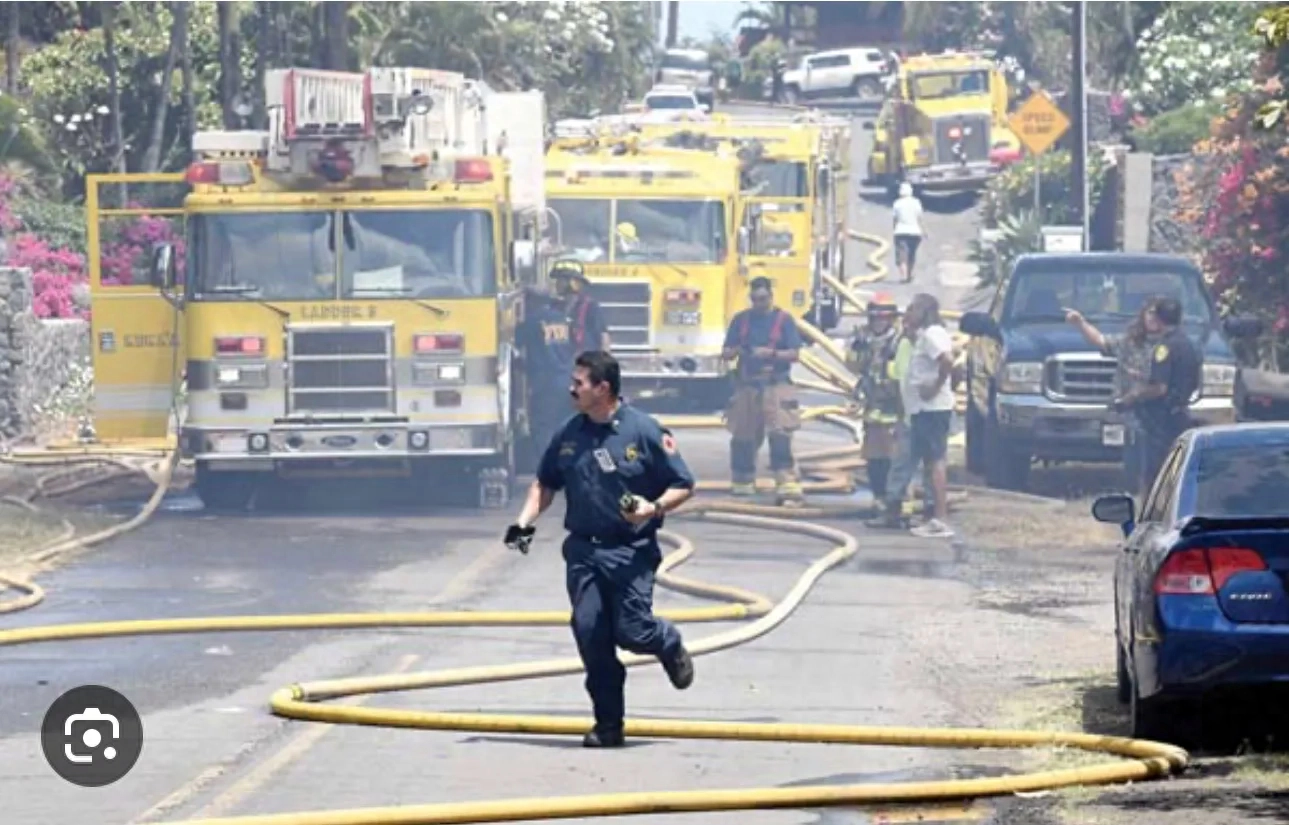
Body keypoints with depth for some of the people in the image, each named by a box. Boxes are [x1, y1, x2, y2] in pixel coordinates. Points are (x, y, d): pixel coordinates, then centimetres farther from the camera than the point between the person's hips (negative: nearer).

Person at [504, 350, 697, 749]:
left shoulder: (645, 431, -8)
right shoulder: (569, 434, 7)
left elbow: (683, 486, -2)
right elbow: (545, 484, 20)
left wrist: (654, 507, -21)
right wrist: (525, 521, 4)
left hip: (631, 552, -4)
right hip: (583, 551, 4)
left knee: (632, 631, -12)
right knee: (590, 634, -5)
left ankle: (669, 644, 26)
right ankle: (608, 724, 4)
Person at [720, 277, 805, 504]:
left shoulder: (784, 320, 3)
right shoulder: (741, 320, 11)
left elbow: (794, 353, -3)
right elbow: (725, 353, 12)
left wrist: (771, 353, -19)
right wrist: (736, 351, -11)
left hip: (775, 385, -4)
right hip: (746, 385, 4)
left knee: (780, 437, -13)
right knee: (742, 438, 7)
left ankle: (788, 486, -18)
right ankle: (742, 485, 18)